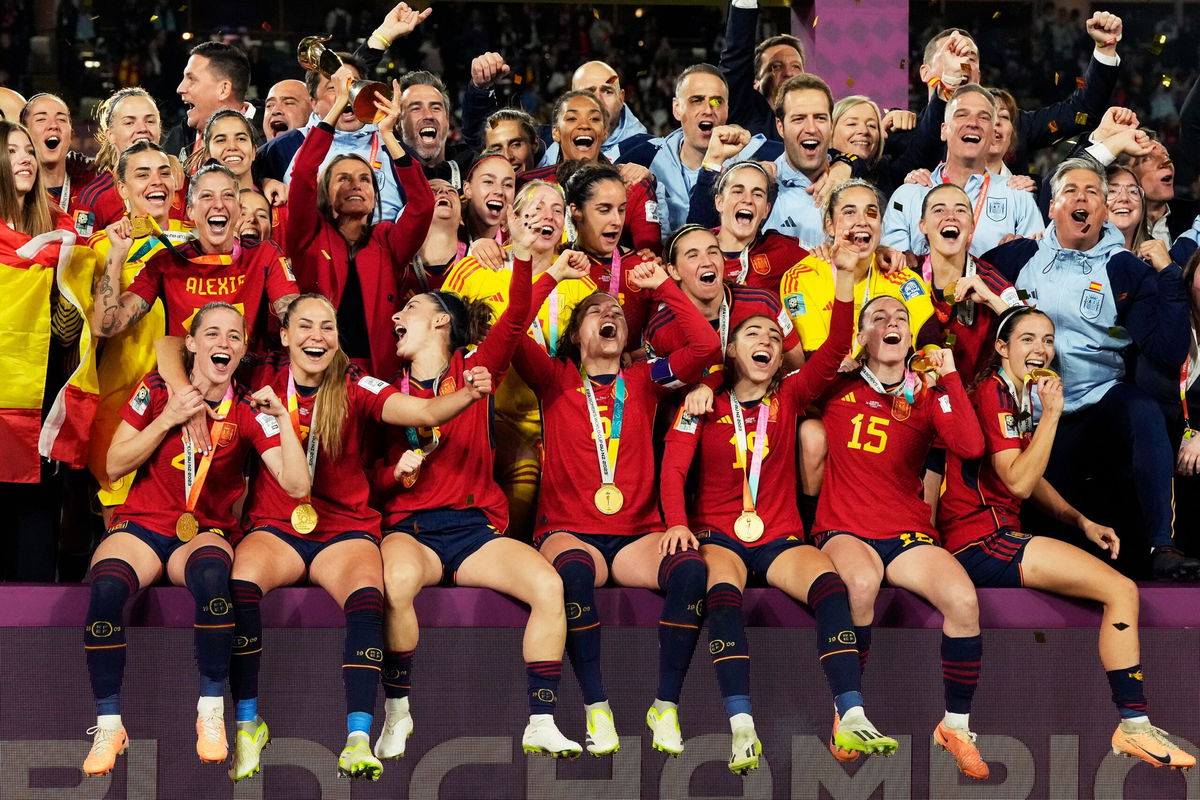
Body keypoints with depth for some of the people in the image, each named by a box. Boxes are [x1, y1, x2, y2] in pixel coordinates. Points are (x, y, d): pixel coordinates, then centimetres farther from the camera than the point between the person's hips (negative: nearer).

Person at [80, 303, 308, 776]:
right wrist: (168, 420, -8)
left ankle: (212, 715, -27)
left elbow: (296, 485, -8)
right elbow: (115, 465, 1)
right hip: (142, 527, 1)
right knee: (107, 586, -34)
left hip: (205, 533, 0)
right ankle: (108, 727, -24)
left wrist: (282, 417, -16)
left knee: (211, 573, -39)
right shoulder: (157, 390, 3)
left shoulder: (248, 411, 1)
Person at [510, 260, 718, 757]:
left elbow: (706, 346, 2)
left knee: (689, 568, -31)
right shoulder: (555, 378, 13)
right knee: (575, 570, -39)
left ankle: (666, 706, -23)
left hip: (636, 536, 2)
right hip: (569, 531, -2)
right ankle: (596, 709, -30)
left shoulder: (643, 380, 17)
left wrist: (663, 287, 3)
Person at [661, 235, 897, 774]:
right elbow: (673, 467, -4)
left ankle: (851, 720, -39)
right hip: (718, 535, -2)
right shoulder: (705, 402, 6)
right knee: (722, 594, -36)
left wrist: (846, 278, -15)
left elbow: (835, 351, -4)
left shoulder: (790, 396, 10)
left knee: (829, 583, -29)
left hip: (780, 539, 2)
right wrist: (677, 523, -22)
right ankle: (742, 727, -48)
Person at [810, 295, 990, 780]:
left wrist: (948, 376, -7)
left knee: (963, 599, -28)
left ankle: (957, 724, -9)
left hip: (908, 535, 2)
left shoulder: (926, 394, 9)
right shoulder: (838, 388, 8)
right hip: (844, 531, -2)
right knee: (862, 581, -39)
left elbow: (971, 447, -6)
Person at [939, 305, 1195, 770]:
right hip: (980, 539, -10)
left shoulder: (1019, 396, 20)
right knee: (1121, 589, -18)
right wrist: (1051, 414, -18)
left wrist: (1082, 523, 13)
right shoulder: (992, 394, -11)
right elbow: (1018, 482, -20)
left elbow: (1030, 479, 25)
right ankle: (1134, 727, -16)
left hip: (999, 535, 10)